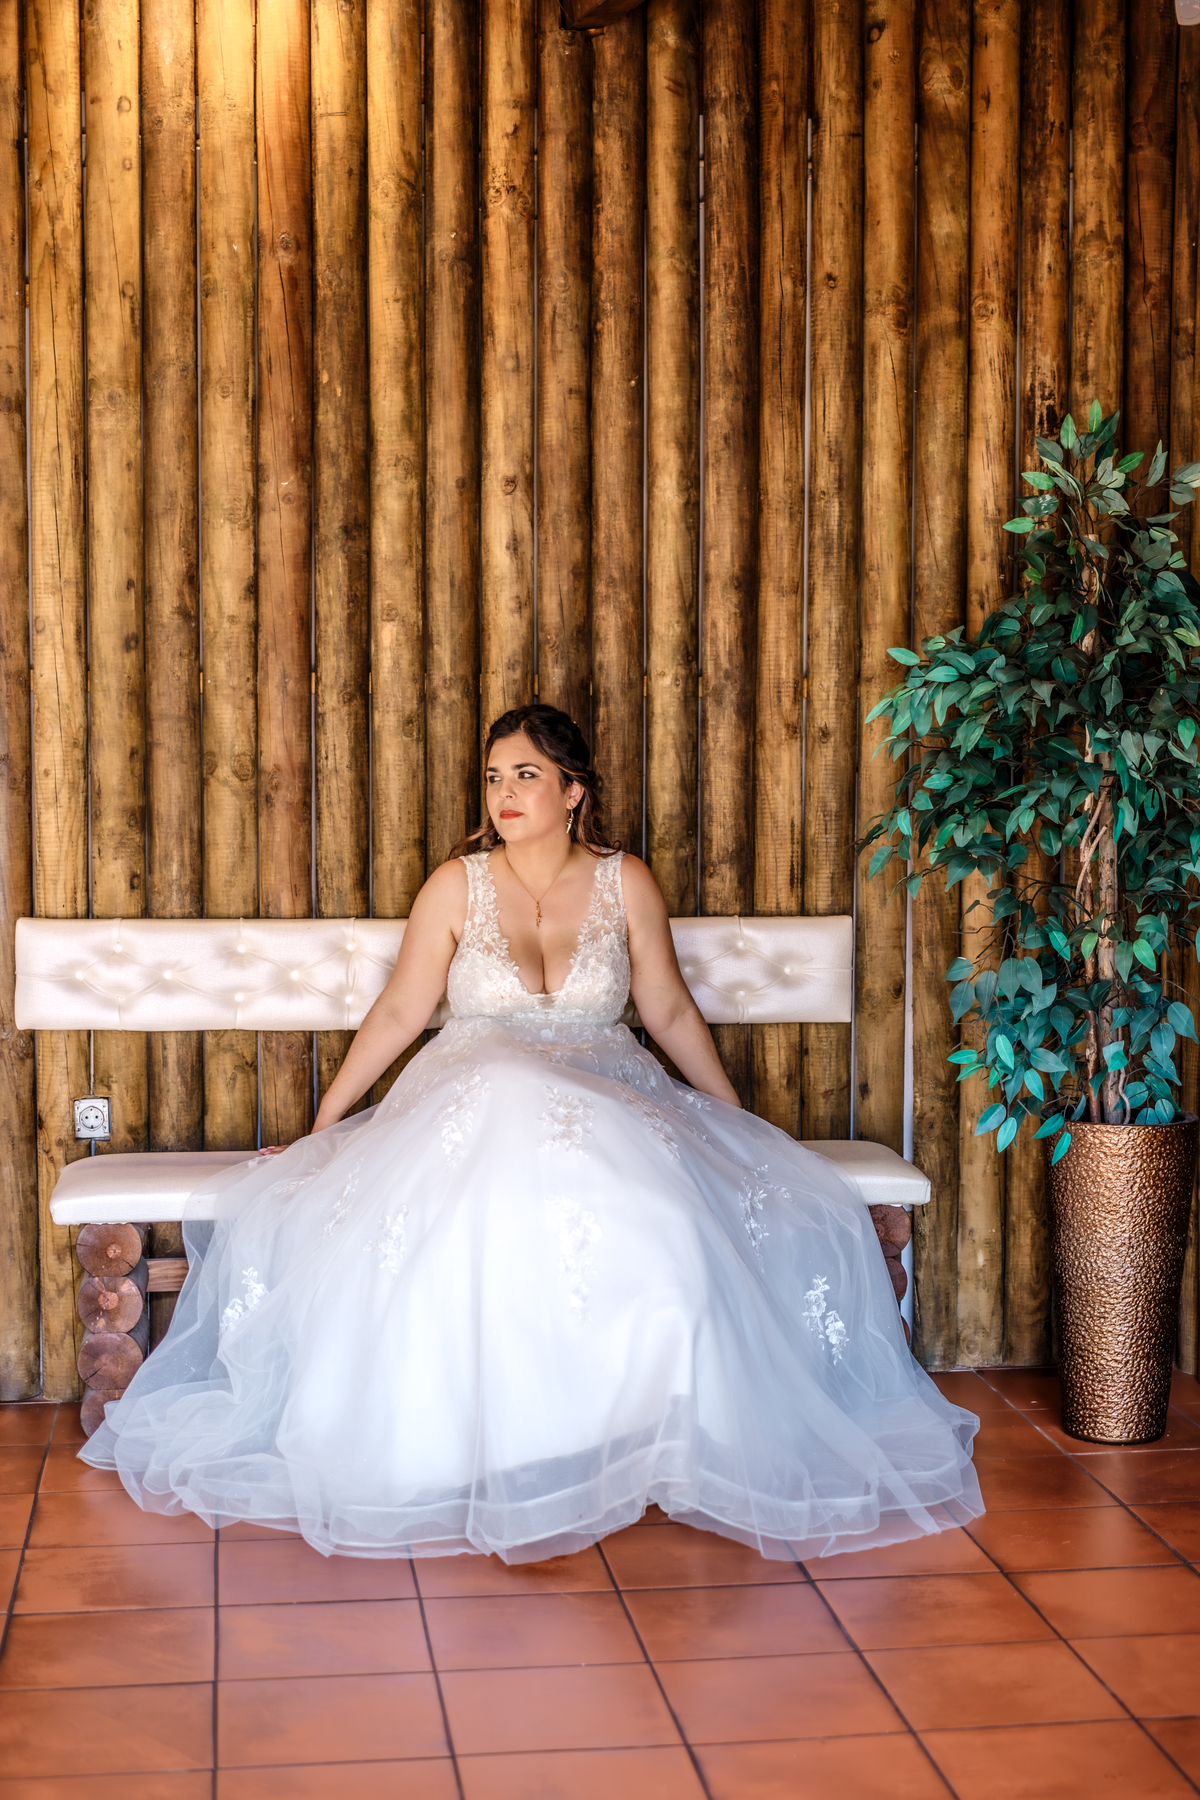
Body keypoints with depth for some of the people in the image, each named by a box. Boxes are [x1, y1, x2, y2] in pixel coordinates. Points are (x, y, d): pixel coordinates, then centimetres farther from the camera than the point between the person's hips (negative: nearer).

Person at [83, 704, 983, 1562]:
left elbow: (672, 1013, 15)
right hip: (472, 1098, 0)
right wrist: (320, 1128, 8)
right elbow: (399, 1013, 9)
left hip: (610, 1103, 1)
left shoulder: (626, 884, 7)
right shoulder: (458, 885, 6)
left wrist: (739, 1124, 16)